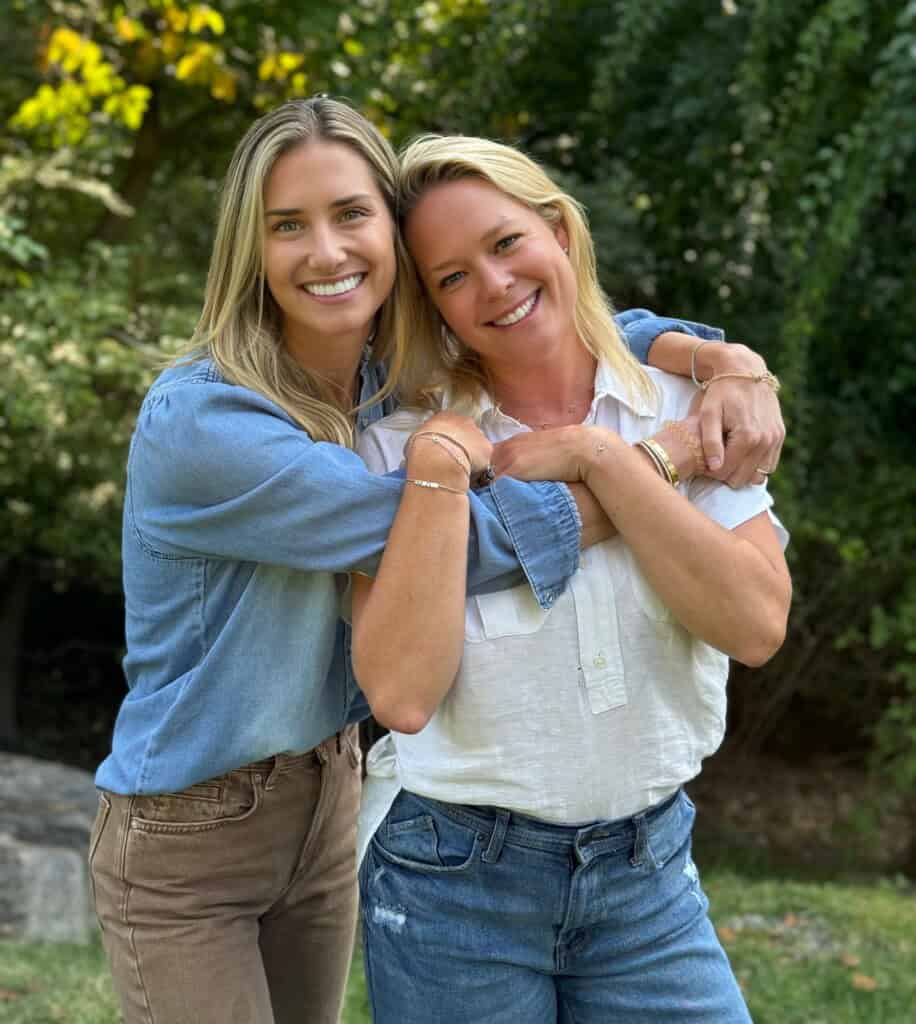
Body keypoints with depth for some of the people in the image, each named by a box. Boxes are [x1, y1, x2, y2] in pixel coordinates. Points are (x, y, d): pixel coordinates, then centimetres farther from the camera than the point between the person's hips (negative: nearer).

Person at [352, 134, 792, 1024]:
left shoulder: (689, 415, -1)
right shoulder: (403, 449, -8)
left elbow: (755, 625, -14)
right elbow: (402, 695, -19)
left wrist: (600, 456, -15)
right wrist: (442, 466, -21)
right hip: (453, 876, -1)